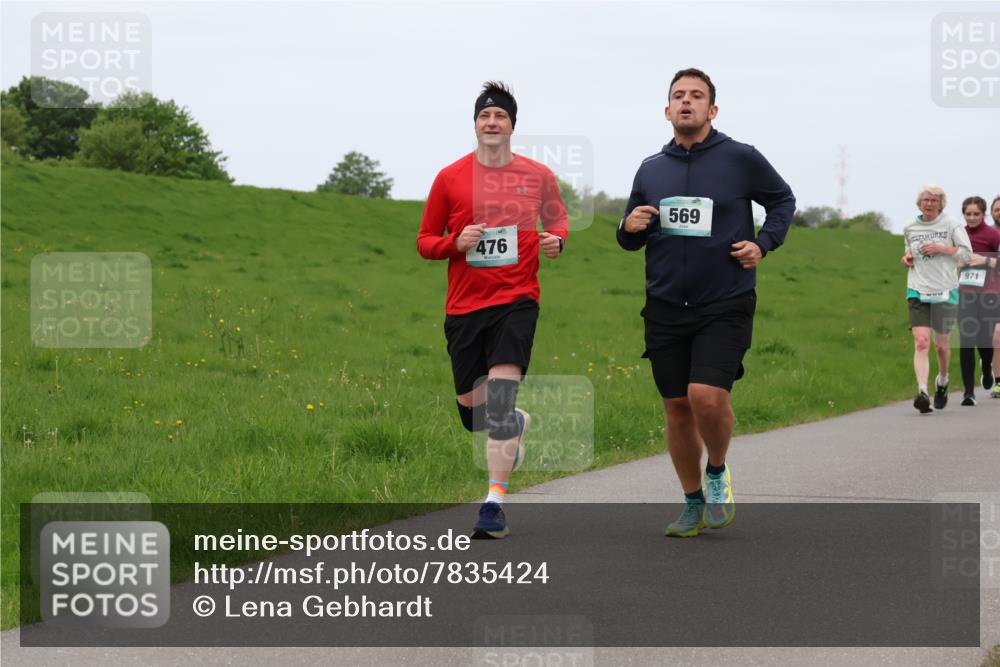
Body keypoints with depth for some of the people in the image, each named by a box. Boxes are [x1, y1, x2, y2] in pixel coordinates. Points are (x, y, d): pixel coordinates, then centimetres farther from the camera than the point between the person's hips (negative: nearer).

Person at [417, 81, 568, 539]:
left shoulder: (538, 176, 4)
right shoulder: (449, 178, 3)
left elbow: (558, 218, 21)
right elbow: (425, 242, 8)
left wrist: (556, 240, -2)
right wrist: (456, 243, -13)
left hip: (516, 300, -2)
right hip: (464, 305, 2)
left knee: (500, 394, -18)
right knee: (471, 408, 7)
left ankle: (495, 501, -16)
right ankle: (518, 423, 43)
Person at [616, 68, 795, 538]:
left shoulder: (741, 158, -3)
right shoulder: (651, 169, 8)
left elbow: (783, 200, 13)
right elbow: (631, 241, 18)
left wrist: (763, 243, -2)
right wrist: (629, 228, -5)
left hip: (725, 305, -4)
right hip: (665, 307, 4)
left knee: (707, 396, -21)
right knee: (677, 410, 7)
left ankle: (718, 471, 9)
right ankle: (694, 504, 23)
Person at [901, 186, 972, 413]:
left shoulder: (952, 225, 1)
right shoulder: (909, 229, 10)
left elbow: (967, 254, -3)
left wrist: (941, 248, -13)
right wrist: (907, 257, 6)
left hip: (945, 292, -1)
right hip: (918, 292, 1)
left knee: (941, 344, 9)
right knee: (921, 343, -15)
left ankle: (942, 381, 39)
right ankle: (922, 392, -25)